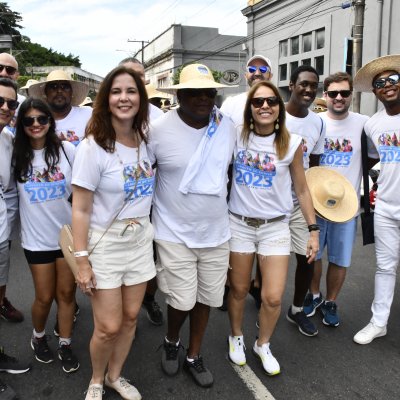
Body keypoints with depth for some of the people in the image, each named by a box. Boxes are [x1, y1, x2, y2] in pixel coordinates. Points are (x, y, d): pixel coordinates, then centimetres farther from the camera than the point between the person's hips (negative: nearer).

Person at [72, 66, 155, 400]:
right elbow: (80, 210, -15)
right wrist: (82, 261, -15)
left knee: (131, 317, 14)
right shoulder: (93, 147, -16)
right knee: (109, 327, 1)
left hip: (141, 240, 5)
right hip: (104, 244, -5)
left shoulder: (146, 141, 0)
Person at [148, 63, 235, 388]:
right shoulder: (160, 129, -13)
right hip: (175, 234, -3)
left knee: (206, 298, 14)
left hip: (216, 232, 4)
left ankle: (194, 357, 38)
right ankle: (171, 342, 38)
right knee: (182, 301, 2)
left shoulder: (227, 126, -2)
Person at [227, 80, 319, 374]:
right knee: (239, 289, 13)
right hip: (239, 223, 0)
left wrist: (313, 229, 2)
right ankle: (236, 337, 41)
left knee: (273, 298, -2)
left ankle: (263, 344, 29)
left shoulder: (292, 143, -4)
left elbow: (301, 189, 3)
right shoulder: (237, 137, -3)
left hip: (276, 226, 0)